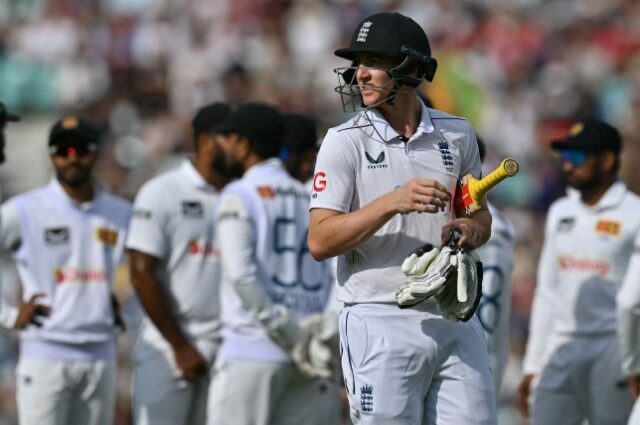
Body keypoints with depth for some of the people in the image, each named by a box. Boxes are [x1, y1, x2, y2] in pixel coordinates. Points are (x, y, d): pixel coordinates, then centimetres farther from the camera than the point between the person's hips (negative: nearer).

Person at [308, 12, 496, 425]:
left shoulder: (456, 134, 9)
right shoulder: (345, 142, -3)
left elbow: (481, 215, 19)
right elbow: (319, 242, -11)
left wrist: (470, 229, -6)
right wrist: (393, 202, -23)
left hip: (456, 319, 4)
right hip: (381, 324, -3)